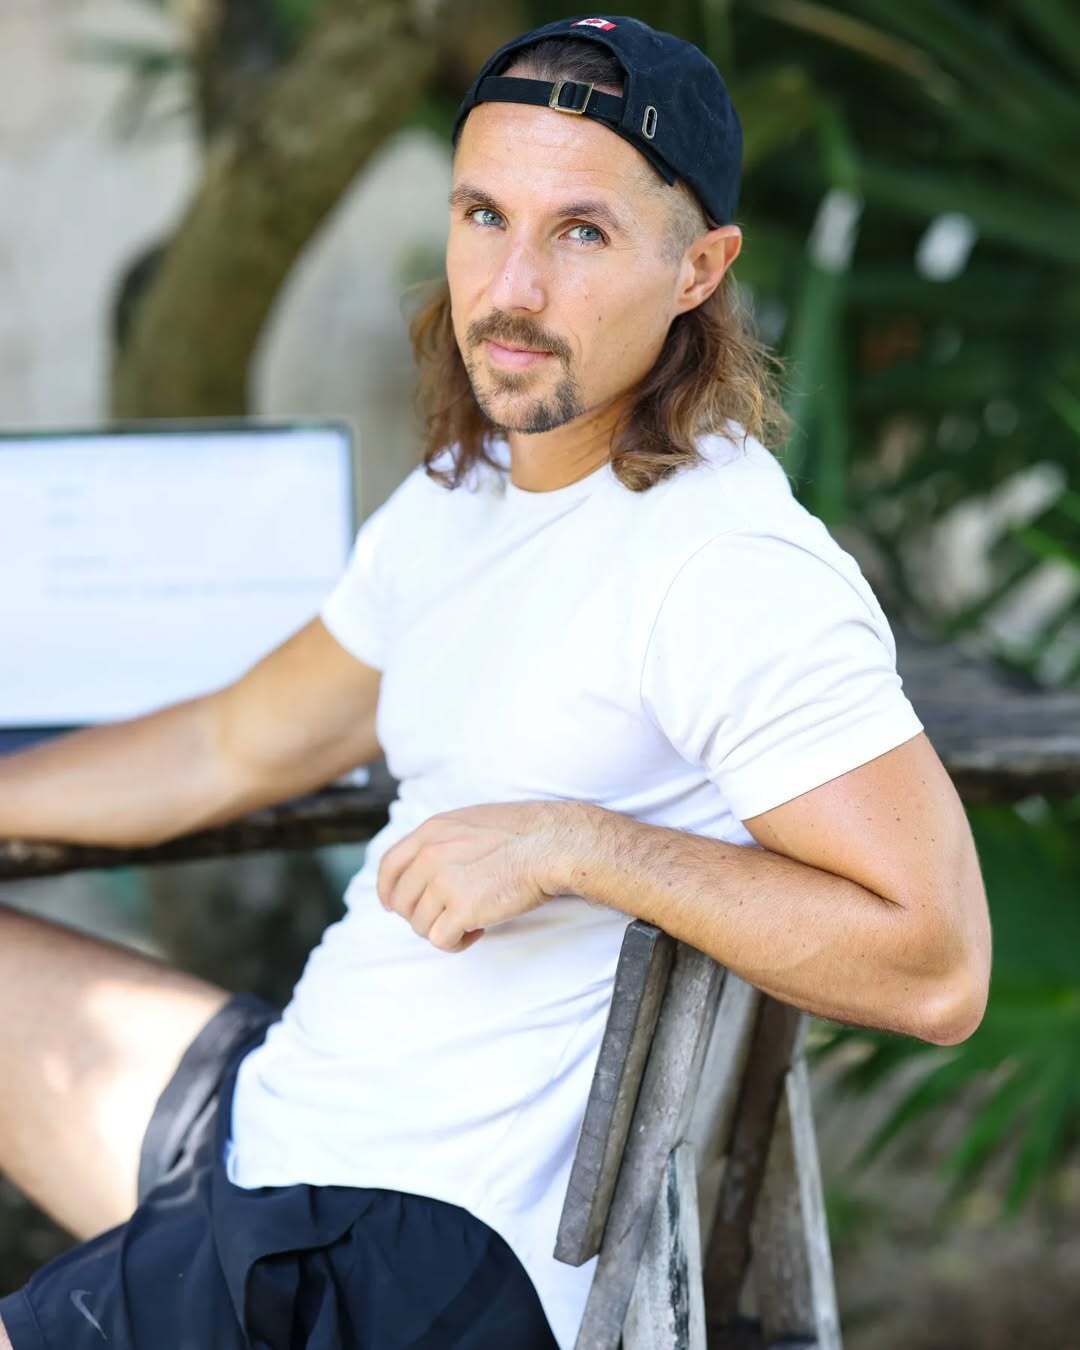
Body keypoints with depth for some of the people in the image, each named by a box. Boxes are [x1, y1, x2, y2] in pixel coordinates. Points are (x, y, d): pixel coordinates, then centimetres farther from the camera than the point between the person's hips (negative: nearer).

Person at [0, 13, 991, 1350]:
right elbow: (232, 747, 22)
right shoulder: (456, 502, 9)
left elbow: (936, 964, -26)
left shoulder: (732, 572, -21)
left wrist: (577, 847, -26)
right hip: (280, 1114, 9)